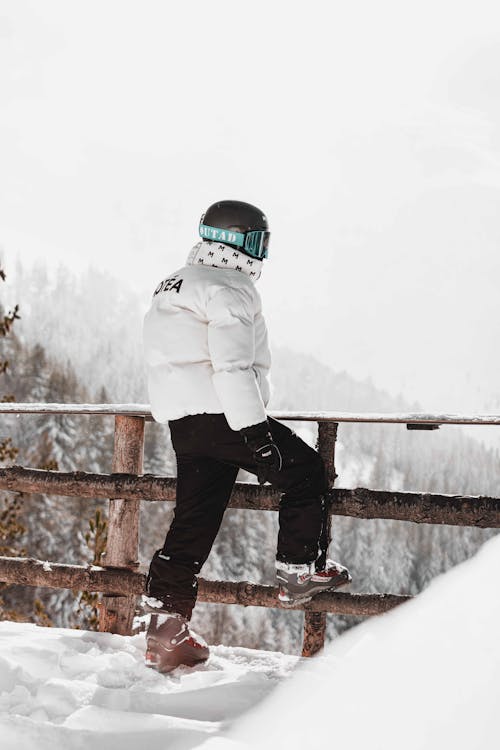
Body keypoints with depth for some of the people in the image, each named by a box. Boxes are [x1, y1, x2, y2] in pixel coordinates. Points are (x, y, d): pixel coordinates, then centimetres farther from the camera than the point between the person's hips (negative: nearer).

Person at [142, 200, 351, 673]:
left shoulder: (173, 286, 22)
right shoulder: (229, 288, -9)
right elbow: (232, 364, -20)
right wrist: (254, 430, -22)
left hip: (183, 424, 9)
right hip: (223, 415, -9)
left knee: (192, 525, 8)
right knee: (305, 472, 7)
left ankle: (165, 632, 5)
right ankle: (300, 571, 9)